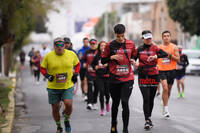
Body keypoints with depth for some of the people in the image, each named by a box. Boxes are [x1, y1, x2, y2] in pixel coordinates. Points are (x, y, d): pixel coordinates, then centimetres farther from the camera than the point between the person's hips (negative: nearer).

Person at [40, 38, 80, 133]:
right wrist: (47, 76, -9)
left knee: (68, 104, -19)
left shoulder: (71, 54, -1)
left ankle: (67, 121, 12)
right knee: (55, 108, 5)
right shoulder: (48, 56, -5)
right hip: (53, 87, 0)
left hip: (68, 86, 0)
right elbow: (42, 68, 7)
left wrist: (75, 75, 5)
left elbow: (77, 64, 17)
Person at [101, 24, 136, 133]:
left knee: (125, 102, -10)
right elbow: (103, 60, 4)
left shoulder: (130, 44, 4)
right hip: (114, 79, 0)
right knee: (115, 103, 12)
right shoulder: (110, 45, -2)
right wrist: (112, 57, -14)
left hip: (128, 78, 0)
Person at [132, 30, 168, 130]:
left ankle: (149, 117, 25)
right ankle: (147, 121, -11)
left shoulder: (154, 48, 1)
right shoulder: (139, 49, 5)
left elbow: (165, 54, -13)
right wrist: (134, 63, -8)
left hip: (154, 76, 1)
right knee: (146, 99, -9)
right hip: (142, 76, -1)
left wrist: (155, 56, -27)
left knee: (151, 99, 9)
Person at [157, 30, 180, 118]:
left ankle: (164, 107, 29)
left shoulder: (174, 47, 3)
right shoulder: (159, 47, 7)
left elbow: (178, 59, -1)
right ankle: (165, 109, -15)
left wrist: (171, 55, -15)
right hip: (162, 70, -1)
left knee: (168, 90, 10)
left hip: (171, 70, 1)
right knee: (165, 88, -18)